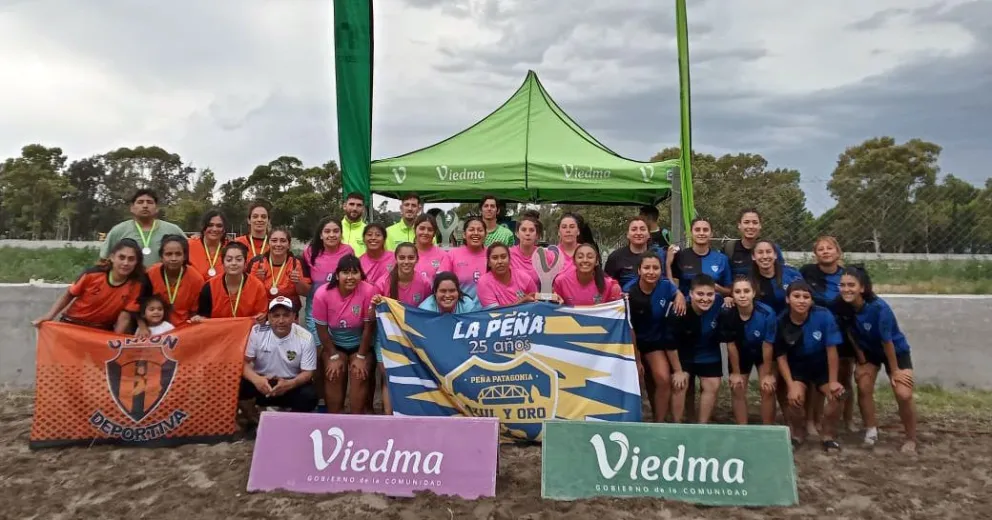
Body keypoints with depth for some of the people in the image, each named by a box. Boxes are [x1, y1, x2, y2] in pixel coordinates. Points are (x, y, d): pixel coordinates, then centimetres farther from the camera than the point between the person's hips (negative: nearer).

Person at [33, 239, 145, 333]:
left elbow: (124, 318, -15)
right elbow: (68, 295, -1)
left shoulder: (135, 285, -19)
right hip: (72, 324, 0)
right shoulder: (93, 275, -19)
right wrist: (48, 316, -7)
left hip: (101, 332, 0)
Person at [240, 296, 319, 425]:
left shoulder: (305, 338, -12)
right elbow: (245, 362, -11)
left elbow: (307, 372, -10)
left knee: (309, 396, -30)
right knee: (239, 387, -28)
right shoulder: (257, 331, -10)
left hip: (291, 385, -1)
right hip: (261, 382, 1)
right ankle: (256, 423, 2)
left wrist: (289, 384, -32)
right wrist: (256, 379, -34)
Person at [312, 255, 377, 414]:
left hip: (360, 344, -1)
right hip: (334, 344, 1)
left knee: (360, 375, -16)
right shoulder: (322, 294, -20)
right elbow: (321, 328, -9)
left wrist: (361, 356, -11)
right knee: (334, 375, -14)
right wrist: (334, 356, -8)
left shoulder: (368, 291, -25)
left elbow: (369, 326, -16)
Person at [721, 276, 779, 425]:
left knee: (768, 389, -7)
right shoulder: (726, 314, -31)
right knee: (737, 389, 4)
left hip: (763, 353, -1)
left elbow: (767, 345, -22)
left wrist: (768, 374, -12)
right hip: (740, 353, 2)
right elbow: (731, 345, -18)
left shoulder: (767, 313, -34)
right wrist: (736, 372, -8)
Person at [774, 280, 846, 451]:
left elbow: (831, 350, -18)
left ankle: (828, 435, 7)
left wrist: (833, 381, -15)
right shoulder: (781, 322, -21)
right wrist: (791, 386, -17)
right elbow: (781, 357, -12)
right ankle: (797, 433, 9)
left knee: (837, 394, -21)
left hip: (822, 366, 1)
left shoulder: (824, 316, -25)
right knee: (795, 398, -23)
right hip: (797, 368, 0)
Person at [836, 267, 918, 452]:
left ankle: (911, 439, 7)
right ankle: (871, 431, 12)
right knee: (863, 388, -8)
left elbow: (887, 342, -25)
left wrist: (895, 370, -15)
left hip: (896, 351, -4)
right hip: (869, 351, 4)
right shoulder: (843, 307, -22)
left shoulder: (879, 308, -35)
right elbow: (853, 337, -8)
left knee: (904, 395, -13)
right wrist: (862, 363, -2)